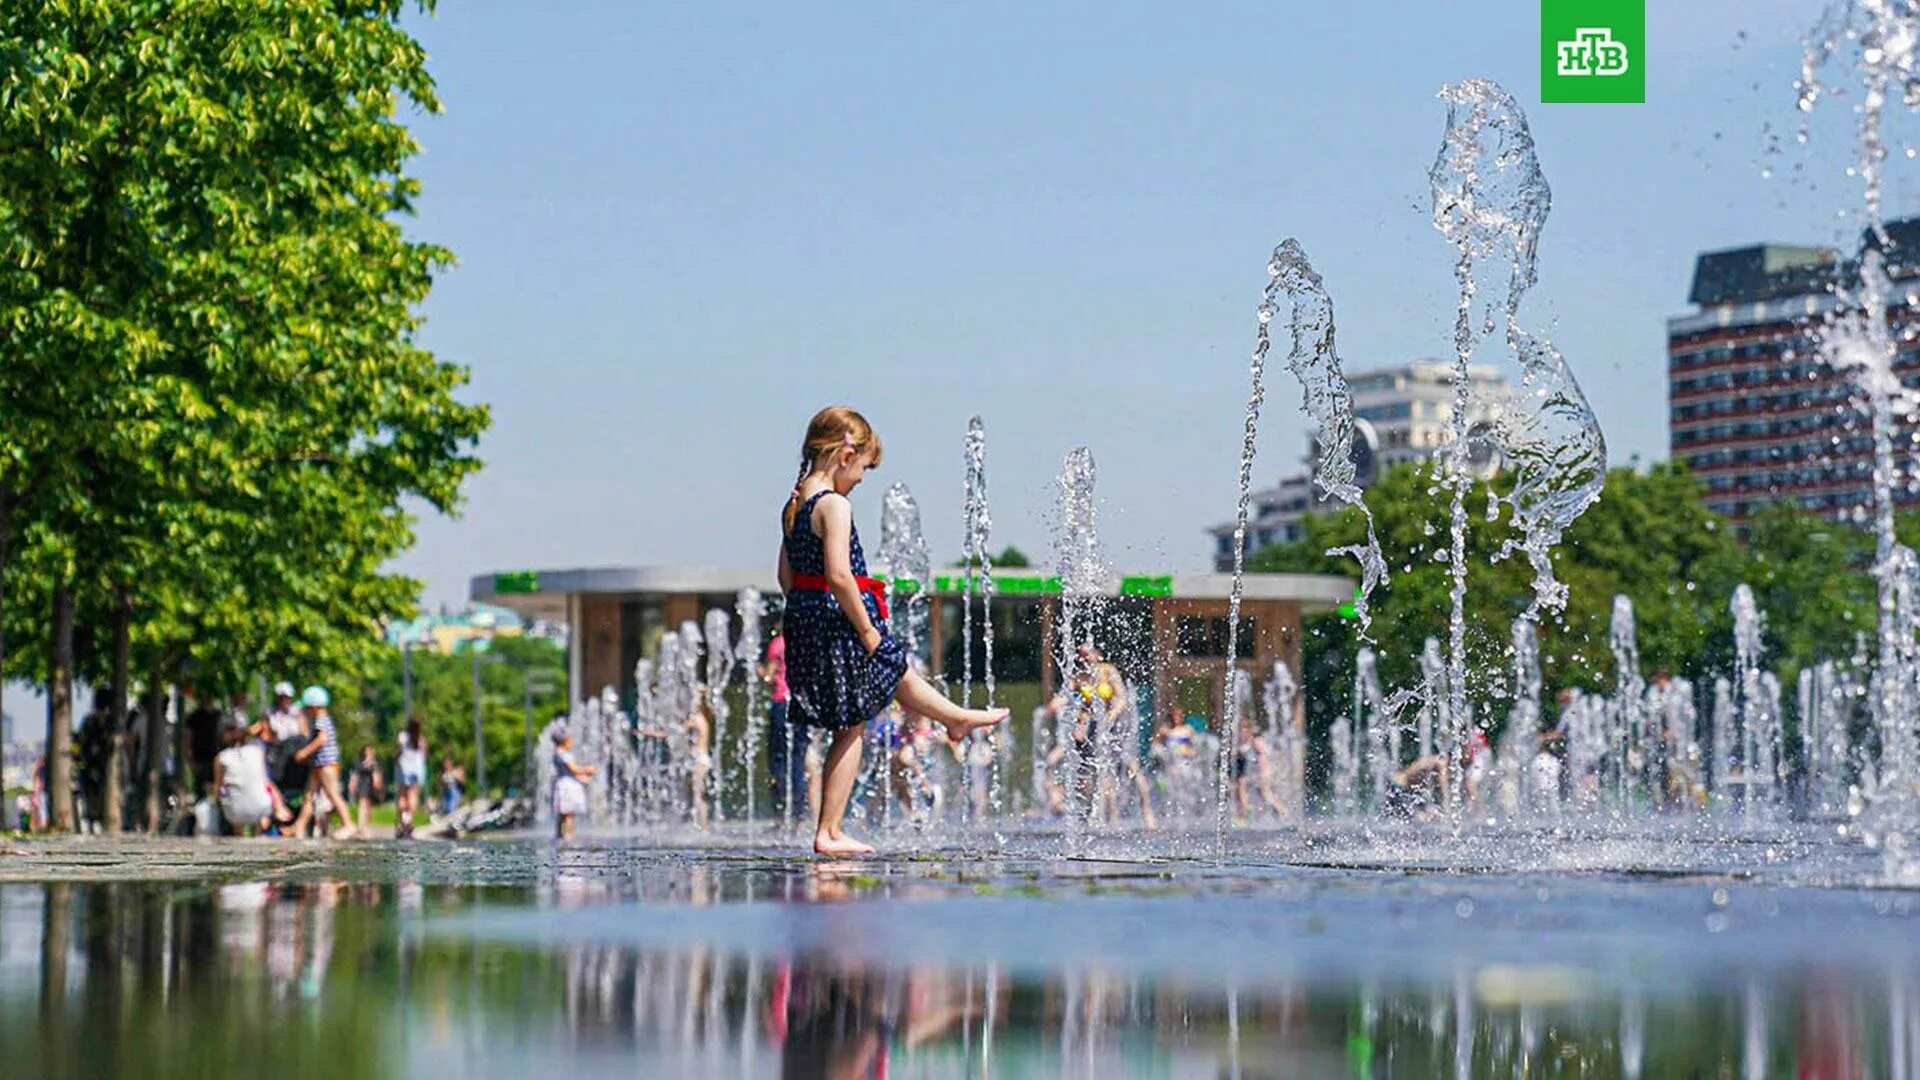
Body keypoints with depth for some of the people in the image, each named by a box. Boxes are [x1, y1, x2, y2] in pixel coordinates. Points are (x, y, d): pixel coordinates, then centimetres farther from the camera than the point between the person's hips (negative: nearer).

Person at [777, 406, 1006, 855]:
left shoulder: (794, 505, 10)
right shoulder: (834, 505, -19)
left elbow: (786, 575, 15)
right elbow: (838, 575, -26)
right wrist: (866, 628, -18)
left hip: (804, 618, 10)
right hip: (838, 624, -10)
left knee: (895, 671, 29)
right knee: (850, 730, 3)